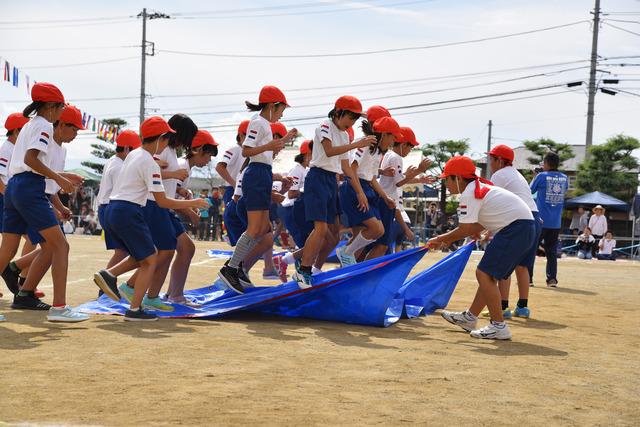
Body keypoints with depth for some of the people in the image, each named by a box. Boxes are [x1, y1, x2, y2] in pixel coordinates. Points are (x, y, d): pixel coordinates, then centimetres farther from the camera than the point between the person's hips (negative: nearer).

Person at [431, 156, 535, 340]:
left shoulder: (468, 195, -10)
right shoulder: (479, 188, 21)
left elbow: (465, 229, -13)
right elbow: (478, 226, 19)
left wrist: (441, 239, 1)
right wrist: (447, 239, 14)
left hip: (516, 227, -11)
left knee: (484, 274, -11)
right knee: (487, 274, 18)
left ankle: (499, 326, -12)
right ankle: (470, 317, 28)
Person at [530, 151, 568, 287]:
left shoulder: (541, 176, -8)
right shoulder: (564, 178, 5)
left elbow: (531, 190, 4)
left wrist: (534, 177, 22)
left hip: (540, 220, -4)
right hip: (556, 223, 4)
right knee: (551, 251, 12)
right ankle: (552, 278, 3)